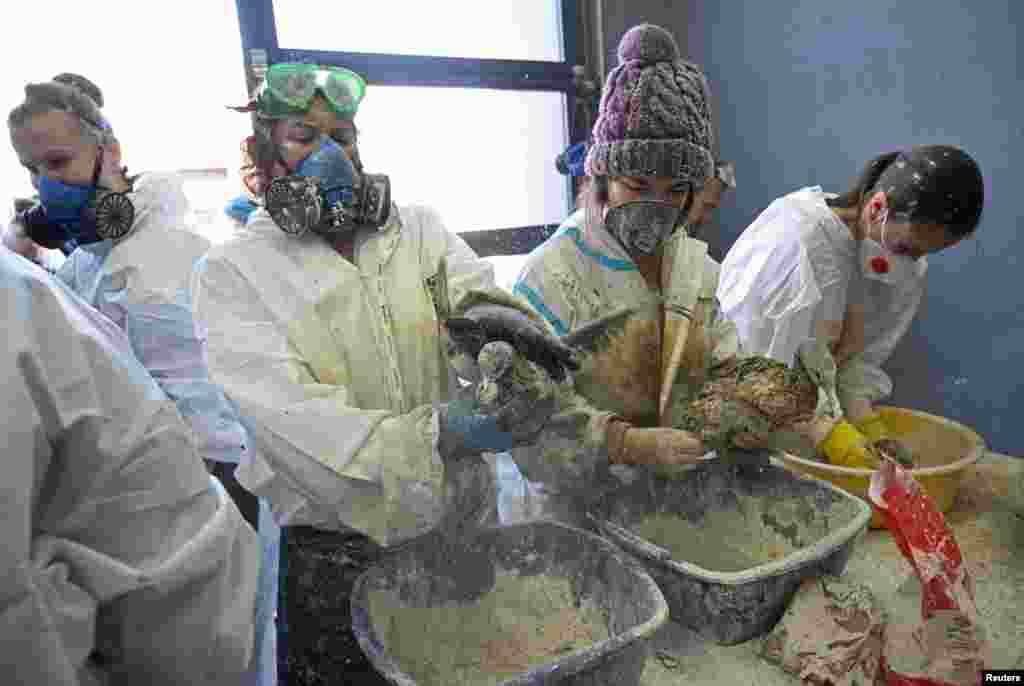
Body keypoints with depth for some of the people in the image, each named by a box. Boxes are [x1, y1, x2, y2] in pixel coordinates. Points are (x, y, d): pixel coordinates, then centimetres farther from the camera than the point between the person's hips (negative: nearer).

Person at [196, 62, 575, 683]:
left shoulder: (419, 229, 2)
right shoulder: (231, 271, -8)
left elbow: (472, 296, -14)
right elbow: (289, 413, -20)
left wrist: (496, 322, -39)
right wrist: (434, 433, -34)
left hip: (462, 515, 3)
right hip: (336, 545, -2)